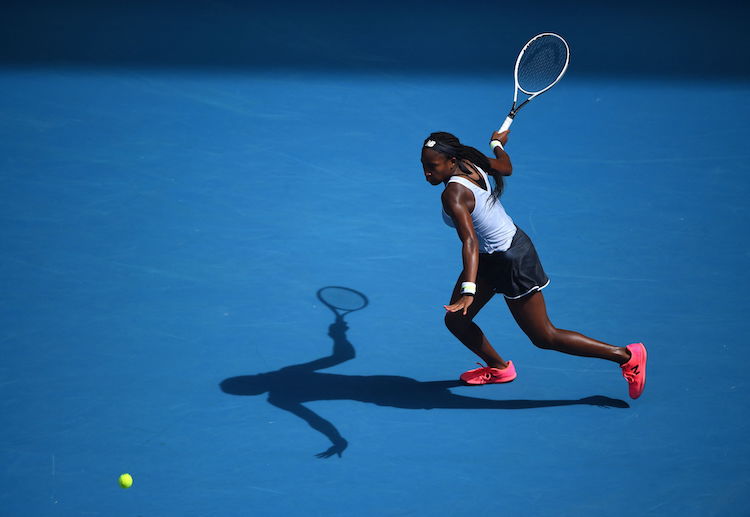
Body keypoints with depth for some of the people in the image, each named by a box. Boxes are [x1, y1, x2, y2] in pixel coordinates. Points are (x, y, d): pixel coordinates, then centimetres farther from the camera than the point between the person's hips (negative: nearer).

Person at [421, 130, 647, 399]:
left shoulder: (453, 195, -30)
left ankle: (627, 355, 10)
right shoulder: (470, 162, -7)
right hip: (492, 257, 9)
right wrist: (498, 144, 34)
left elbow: (470, 242, -41)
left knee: (545, 338, 2)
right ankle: (498, 368, 36)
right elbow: (505, 167, 13)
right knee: (455, 320, 13)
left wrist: (468, 292, -49)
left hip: (511, 263, -9)